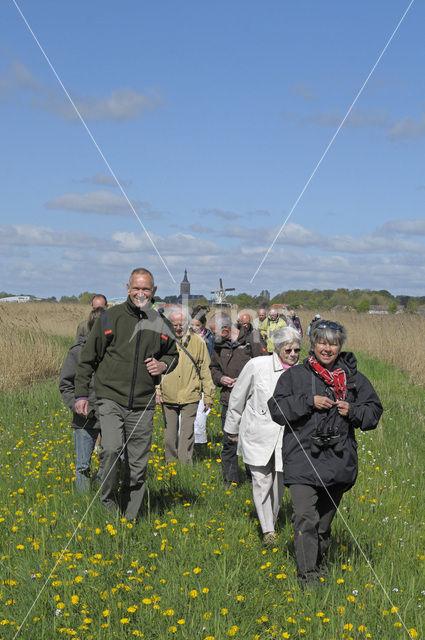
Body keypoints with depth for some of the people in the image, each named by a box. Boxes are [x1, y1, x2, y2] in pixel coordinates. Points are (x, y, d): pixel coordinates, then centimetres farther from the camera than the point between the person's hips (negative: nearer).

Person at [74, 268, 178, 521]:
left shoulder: (161, 324, 8)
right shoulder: (110, 318, 0)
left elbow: (173, 355, 24)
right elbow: (88, 358, 5)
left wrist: (164, 365, 1)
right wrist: (81, 394, 1)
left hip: (143, 404, 3)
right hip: (111, 399, -3)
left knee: (138, 464, 5)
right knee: (113, 449, -22)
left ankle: (130, 517, 19)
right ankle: (108, 504, -1)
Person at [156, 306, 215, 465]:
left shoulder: (198, 342, 2)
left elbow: (205, 371, 6)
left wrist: (208, 397, 5)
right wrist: (157, 390, 2)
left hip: (190, 398, -2)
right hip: (168, 397, 2)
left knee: (186, 436, -3)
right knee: (169, 436, 11)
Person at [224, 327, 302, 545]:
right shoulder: (257, 366, -8)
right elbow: (237, 398, 5)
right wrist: (233, 429, 12)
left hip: (286, 436, 2)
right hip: (258, 435, -2)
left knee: (279, 482, 6)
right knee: (262, 481, -7)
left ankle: (272, 522, 29)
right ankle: (267, 530, 3)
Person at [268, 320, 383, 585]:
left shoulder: (354, 378, 8)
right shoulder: (295, 376, 3)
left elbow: (374, 412, 12)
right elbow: (277, 409, -3)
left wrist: (353, 411, -8)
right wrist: (309, 402, -14)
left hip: (339, 461, 3)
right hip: (303, 459, -2)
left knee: (325, 519, 15)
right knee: (305, 518, -14)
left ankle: (319, 564, 33)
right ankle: (308, 576, -11)